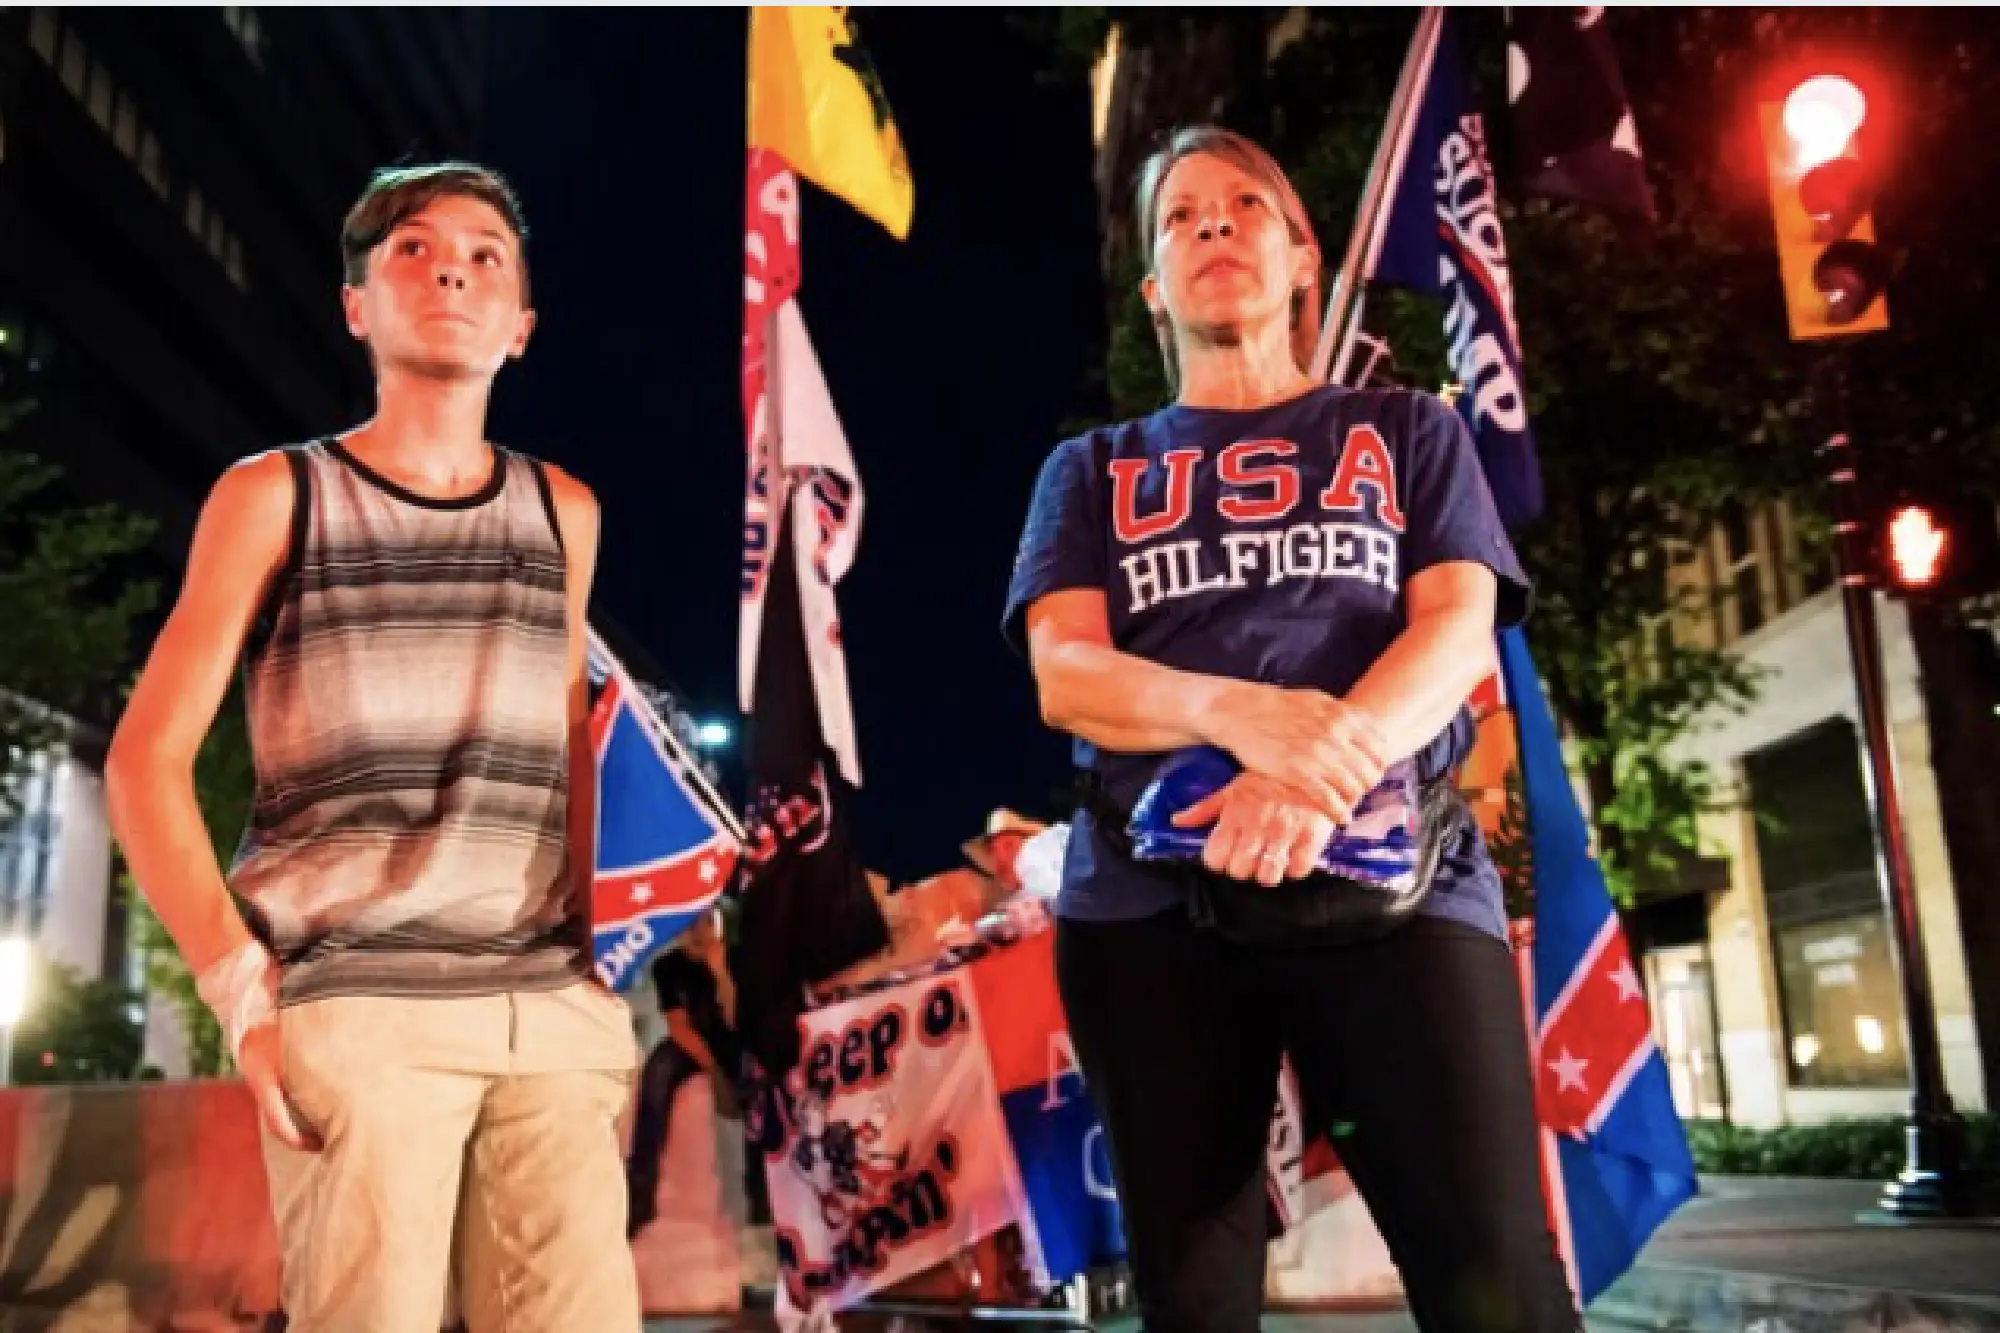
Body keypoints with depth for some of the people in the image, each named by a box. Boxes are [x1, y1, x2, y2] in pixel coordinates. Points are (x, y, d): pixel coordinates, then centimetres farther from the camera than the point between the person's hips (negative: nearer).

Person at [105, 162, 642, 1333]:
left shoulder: (562, 512, 15)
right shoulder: (276, 495, 6)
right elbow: (147, 760, 4)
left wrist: (602, 959, 11)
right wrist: (238, 987, -7)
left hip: (554, 1014, 3)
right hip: (356, 1009, -3)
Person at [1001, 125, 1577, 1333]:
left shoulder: (1407, 433, 18)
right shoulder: (1093, 470, 18)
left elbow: (1459, 631, 2)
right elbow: (1064, 674, 2)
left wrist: (1320, 772, -19)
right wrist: (1244, 713, -20)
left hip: (1393, 877, -1)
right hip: (1149, 896, 2)